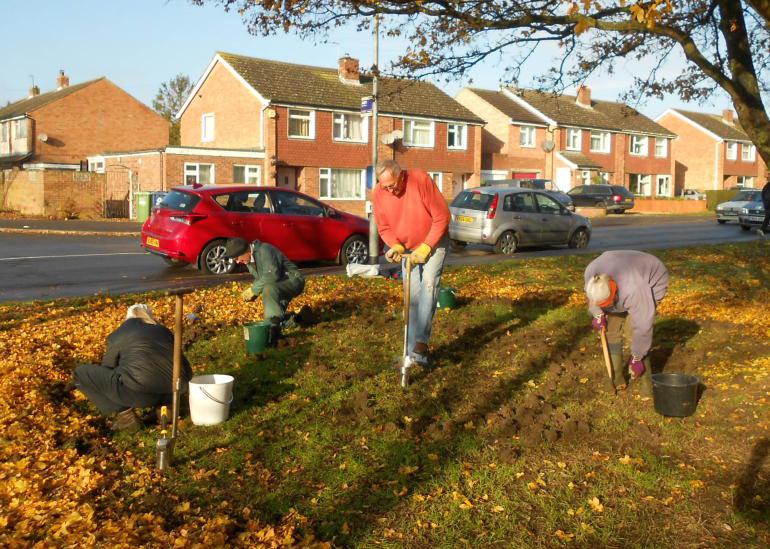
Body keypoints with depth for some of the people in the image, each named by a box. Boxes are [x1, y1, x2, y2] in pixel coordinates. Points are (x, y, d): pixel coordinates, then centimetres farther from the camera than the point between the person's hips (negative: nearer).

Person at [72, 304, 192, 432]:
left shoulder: (117, 335, 15)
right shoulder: (164, 331, 26)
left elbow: (106, 369, 25)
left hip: (139, 392, -5)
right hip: (174, 390, 5)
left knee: (81, 373, 13)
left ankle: (124, 413, 3)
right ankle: (163, 405, 15)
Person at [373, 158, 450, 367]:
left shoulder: (421, 179, -24)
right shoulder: (378, 194, -12)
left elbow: (442, 216, -21)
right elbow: (384, 228, 0)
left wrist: (425, 248, -23)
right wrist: (396, 246, -20)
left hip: (433, 243, -4)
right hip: (407, 249, 4)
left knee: (429, 283, -24)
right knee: (413, 297, 4)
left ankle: (421, 342, -29)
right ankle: (413, 351, 10)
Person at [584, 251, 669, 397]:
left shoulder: (633, 289, -41)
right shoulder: (591, 272, -27)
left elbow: (642, 327, -34)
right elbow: (592, 295, -2)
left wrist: (636, 358, -27)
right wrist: (598, 315, -11)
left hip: (651, 283, -6)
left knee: (639, 330, -19)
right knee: (611, 327, -2)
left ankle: (646, 383, -12)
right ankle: (616, 379, 6)